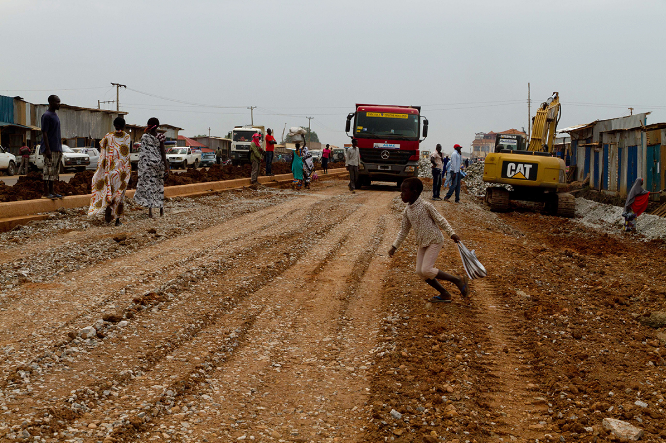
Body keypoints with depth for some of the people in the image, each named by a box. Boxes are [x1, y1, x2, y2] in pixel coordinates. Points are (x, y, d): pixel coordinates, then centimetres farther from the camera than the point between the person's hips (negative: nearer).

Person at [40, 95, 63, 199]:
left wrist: (60, 149, 21)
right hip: (50, 149, -9)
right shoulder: (47, 116, -10)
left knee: (55, 170, 10)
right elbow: (44, 133, -15)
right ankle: (46, 193, -7)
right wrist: (47, 149, -20)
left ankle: (51, 191, 15)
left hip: (57, 149, 9)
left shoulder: (55, 116, 18)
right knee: (48, 169, -8)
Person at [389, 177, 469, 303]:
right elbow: (404, 230, 13)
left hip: (434, 241, -8)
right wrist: (395, 246, 11)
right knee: (420, 271, 2)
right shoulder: (407, 211, 4)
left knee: (426, 270, -17)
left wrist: (452, 233, -18)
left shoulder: (426, 206, -16)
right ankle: (445, 295, 12)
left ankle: (458, 280, -4)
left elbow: (440, 220, -10)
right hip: (422, 243, 8)